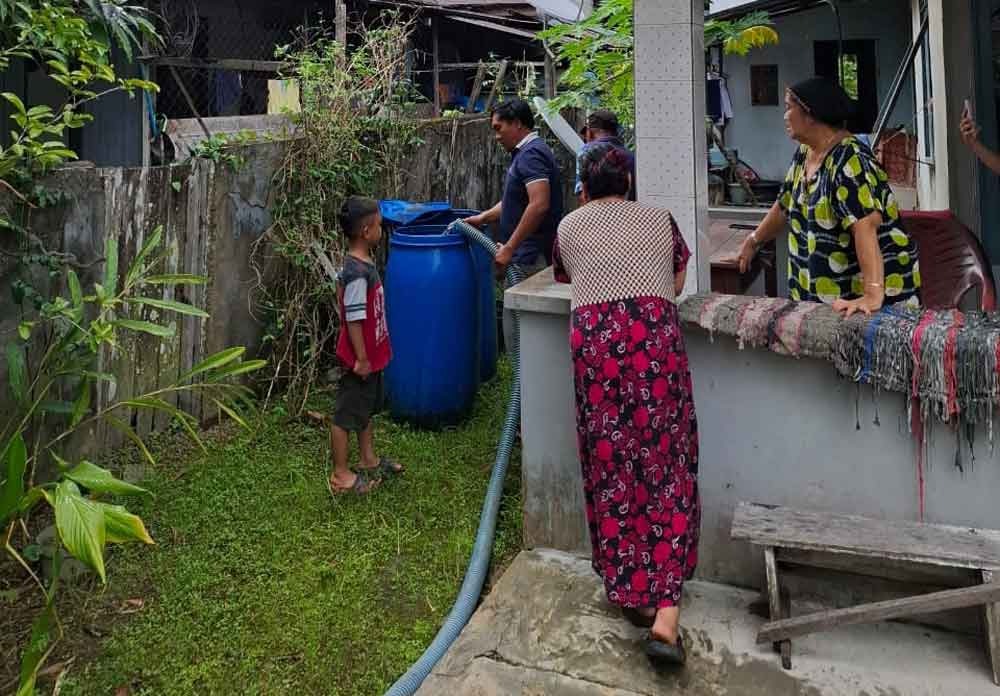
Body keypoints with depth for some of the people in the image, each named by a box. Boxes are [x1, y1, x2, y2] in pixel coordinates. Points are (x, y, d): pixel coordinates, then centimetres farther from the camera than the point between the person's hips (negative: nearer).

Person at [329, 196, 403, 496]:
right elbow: (353, 319, -25)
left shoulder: (360, 264, 5)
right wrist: (361, 359, -20)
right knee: (346, 414, 2)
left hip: (372, 355, 10)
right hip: (361, 358, -10)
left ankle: (369, 461, 37)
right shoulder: (359, 273, -25)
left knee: (365, 409, 22)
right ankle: (340, 475, 13)